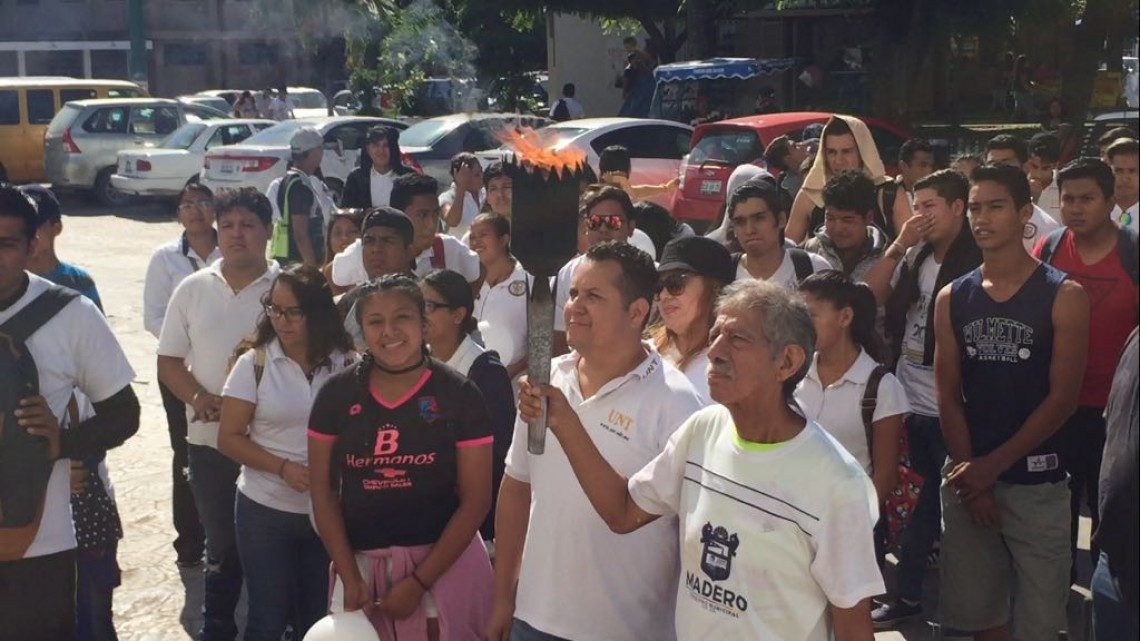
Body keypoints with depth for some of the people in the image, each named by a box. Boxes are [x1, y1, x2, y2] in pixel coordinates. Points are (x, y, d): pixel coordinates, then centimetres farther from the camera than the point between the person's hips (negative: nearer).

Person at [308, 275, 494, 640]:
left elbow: (475, 500, -8)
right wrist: (349, 578, -5)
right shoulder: (336, 394, -1)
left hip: (443, 561, -2)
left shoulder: (460, 396, -8)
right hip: (361, 562, 2)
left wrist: (417, 582, -11)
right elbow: (322, 491, 3)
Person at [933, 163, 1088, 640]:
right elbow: (948, 395, 4)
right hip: (967, 478, 3)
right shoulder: (952, 298, 5)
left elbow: (1062, 398, -9)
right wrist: (970, 474, -7)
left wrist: (992, 465, -12)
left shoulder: (1063, 296, -5)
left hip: (1036, 480, -3)